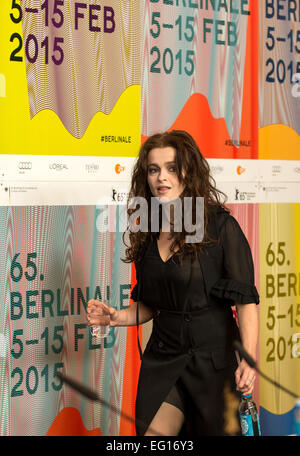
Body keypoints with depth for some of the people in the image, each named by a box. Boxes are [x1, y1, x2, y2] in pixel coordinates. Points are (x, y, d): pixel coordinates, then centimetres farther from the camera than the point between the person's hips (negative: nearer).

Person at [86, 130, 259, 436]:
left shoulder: (220, 227, -8)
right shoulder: (148, 235, 8)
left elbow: (245, 299, -13)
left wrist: (248, 360, -24)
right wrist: (115, 317, -2)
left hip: (212, 360, -4)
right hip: (162, 360, 4)